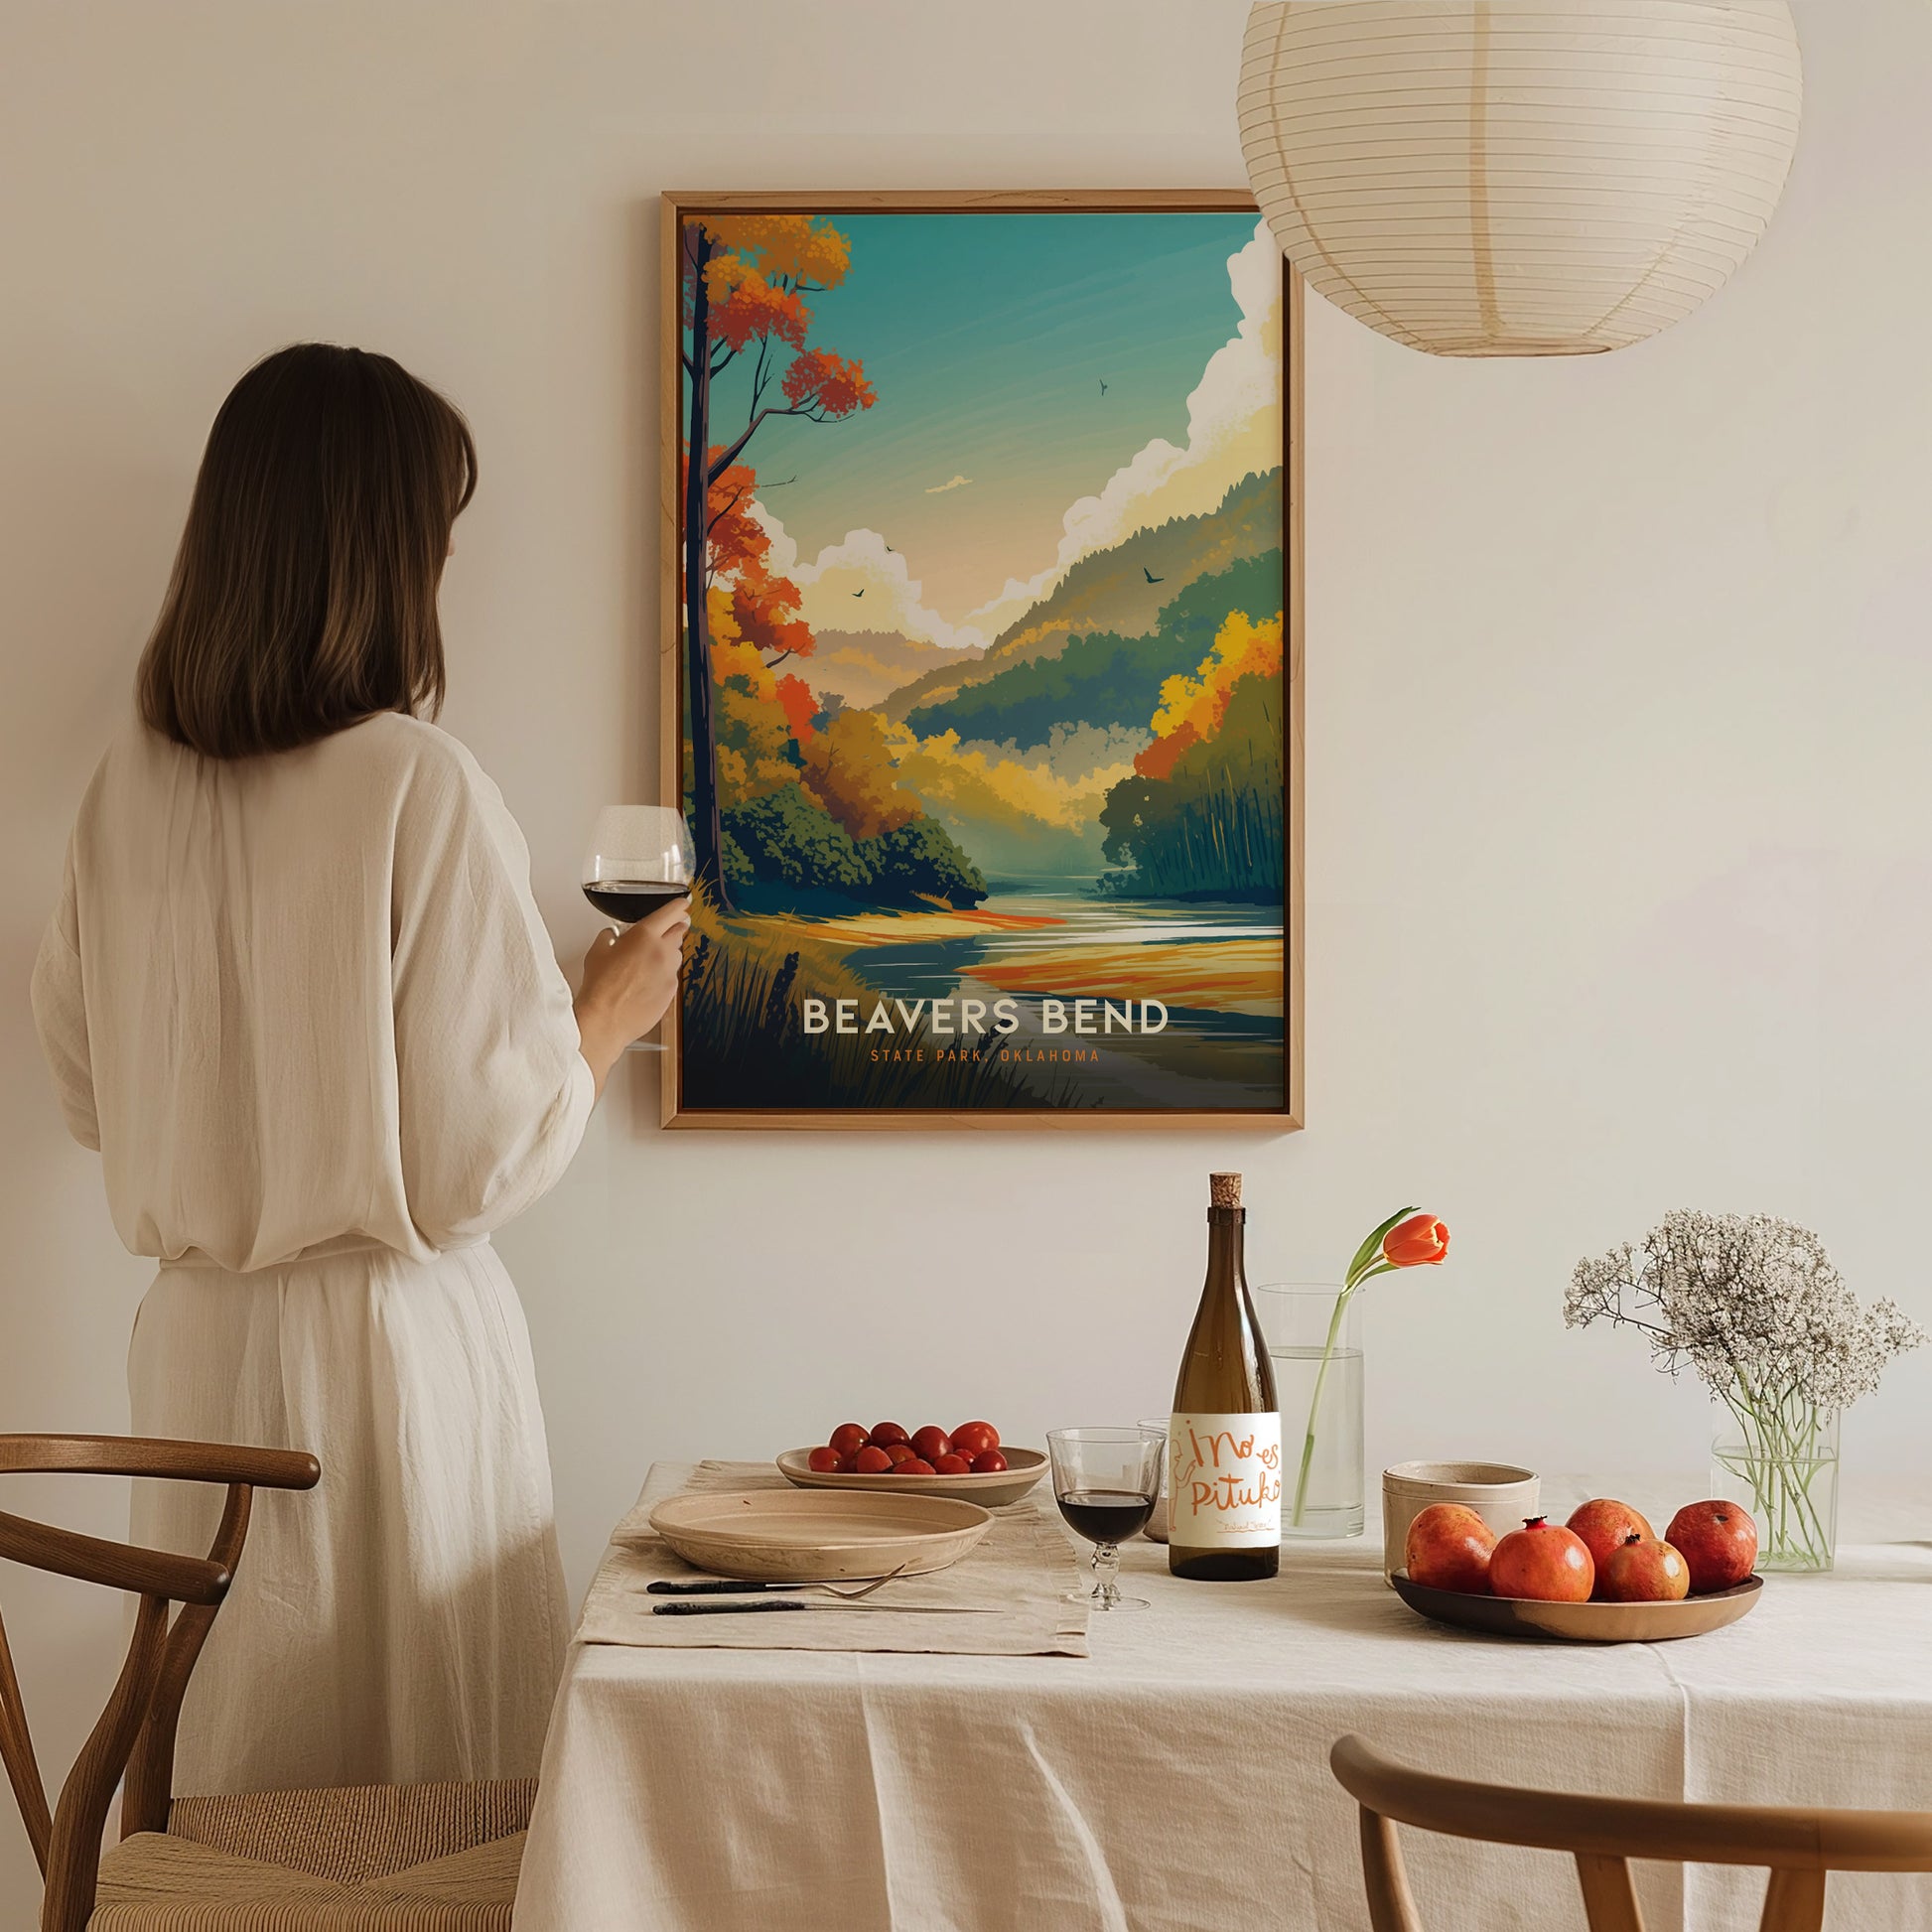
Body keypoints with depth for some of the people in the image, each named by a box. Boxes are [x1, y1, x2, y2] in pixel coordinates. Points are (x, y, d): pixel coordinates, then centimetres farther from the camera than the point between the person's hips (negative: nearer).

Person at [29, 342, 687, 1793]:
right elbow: (485, 1156, -14)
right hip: (390, 1343, -5)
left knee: (233, 1776, 16)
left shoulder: (132, 785, 0)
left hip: (196, 1343, 6)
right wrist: (609, 1015, 2)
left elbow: (89, 1091, 12)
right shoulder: (421, 787, -17)